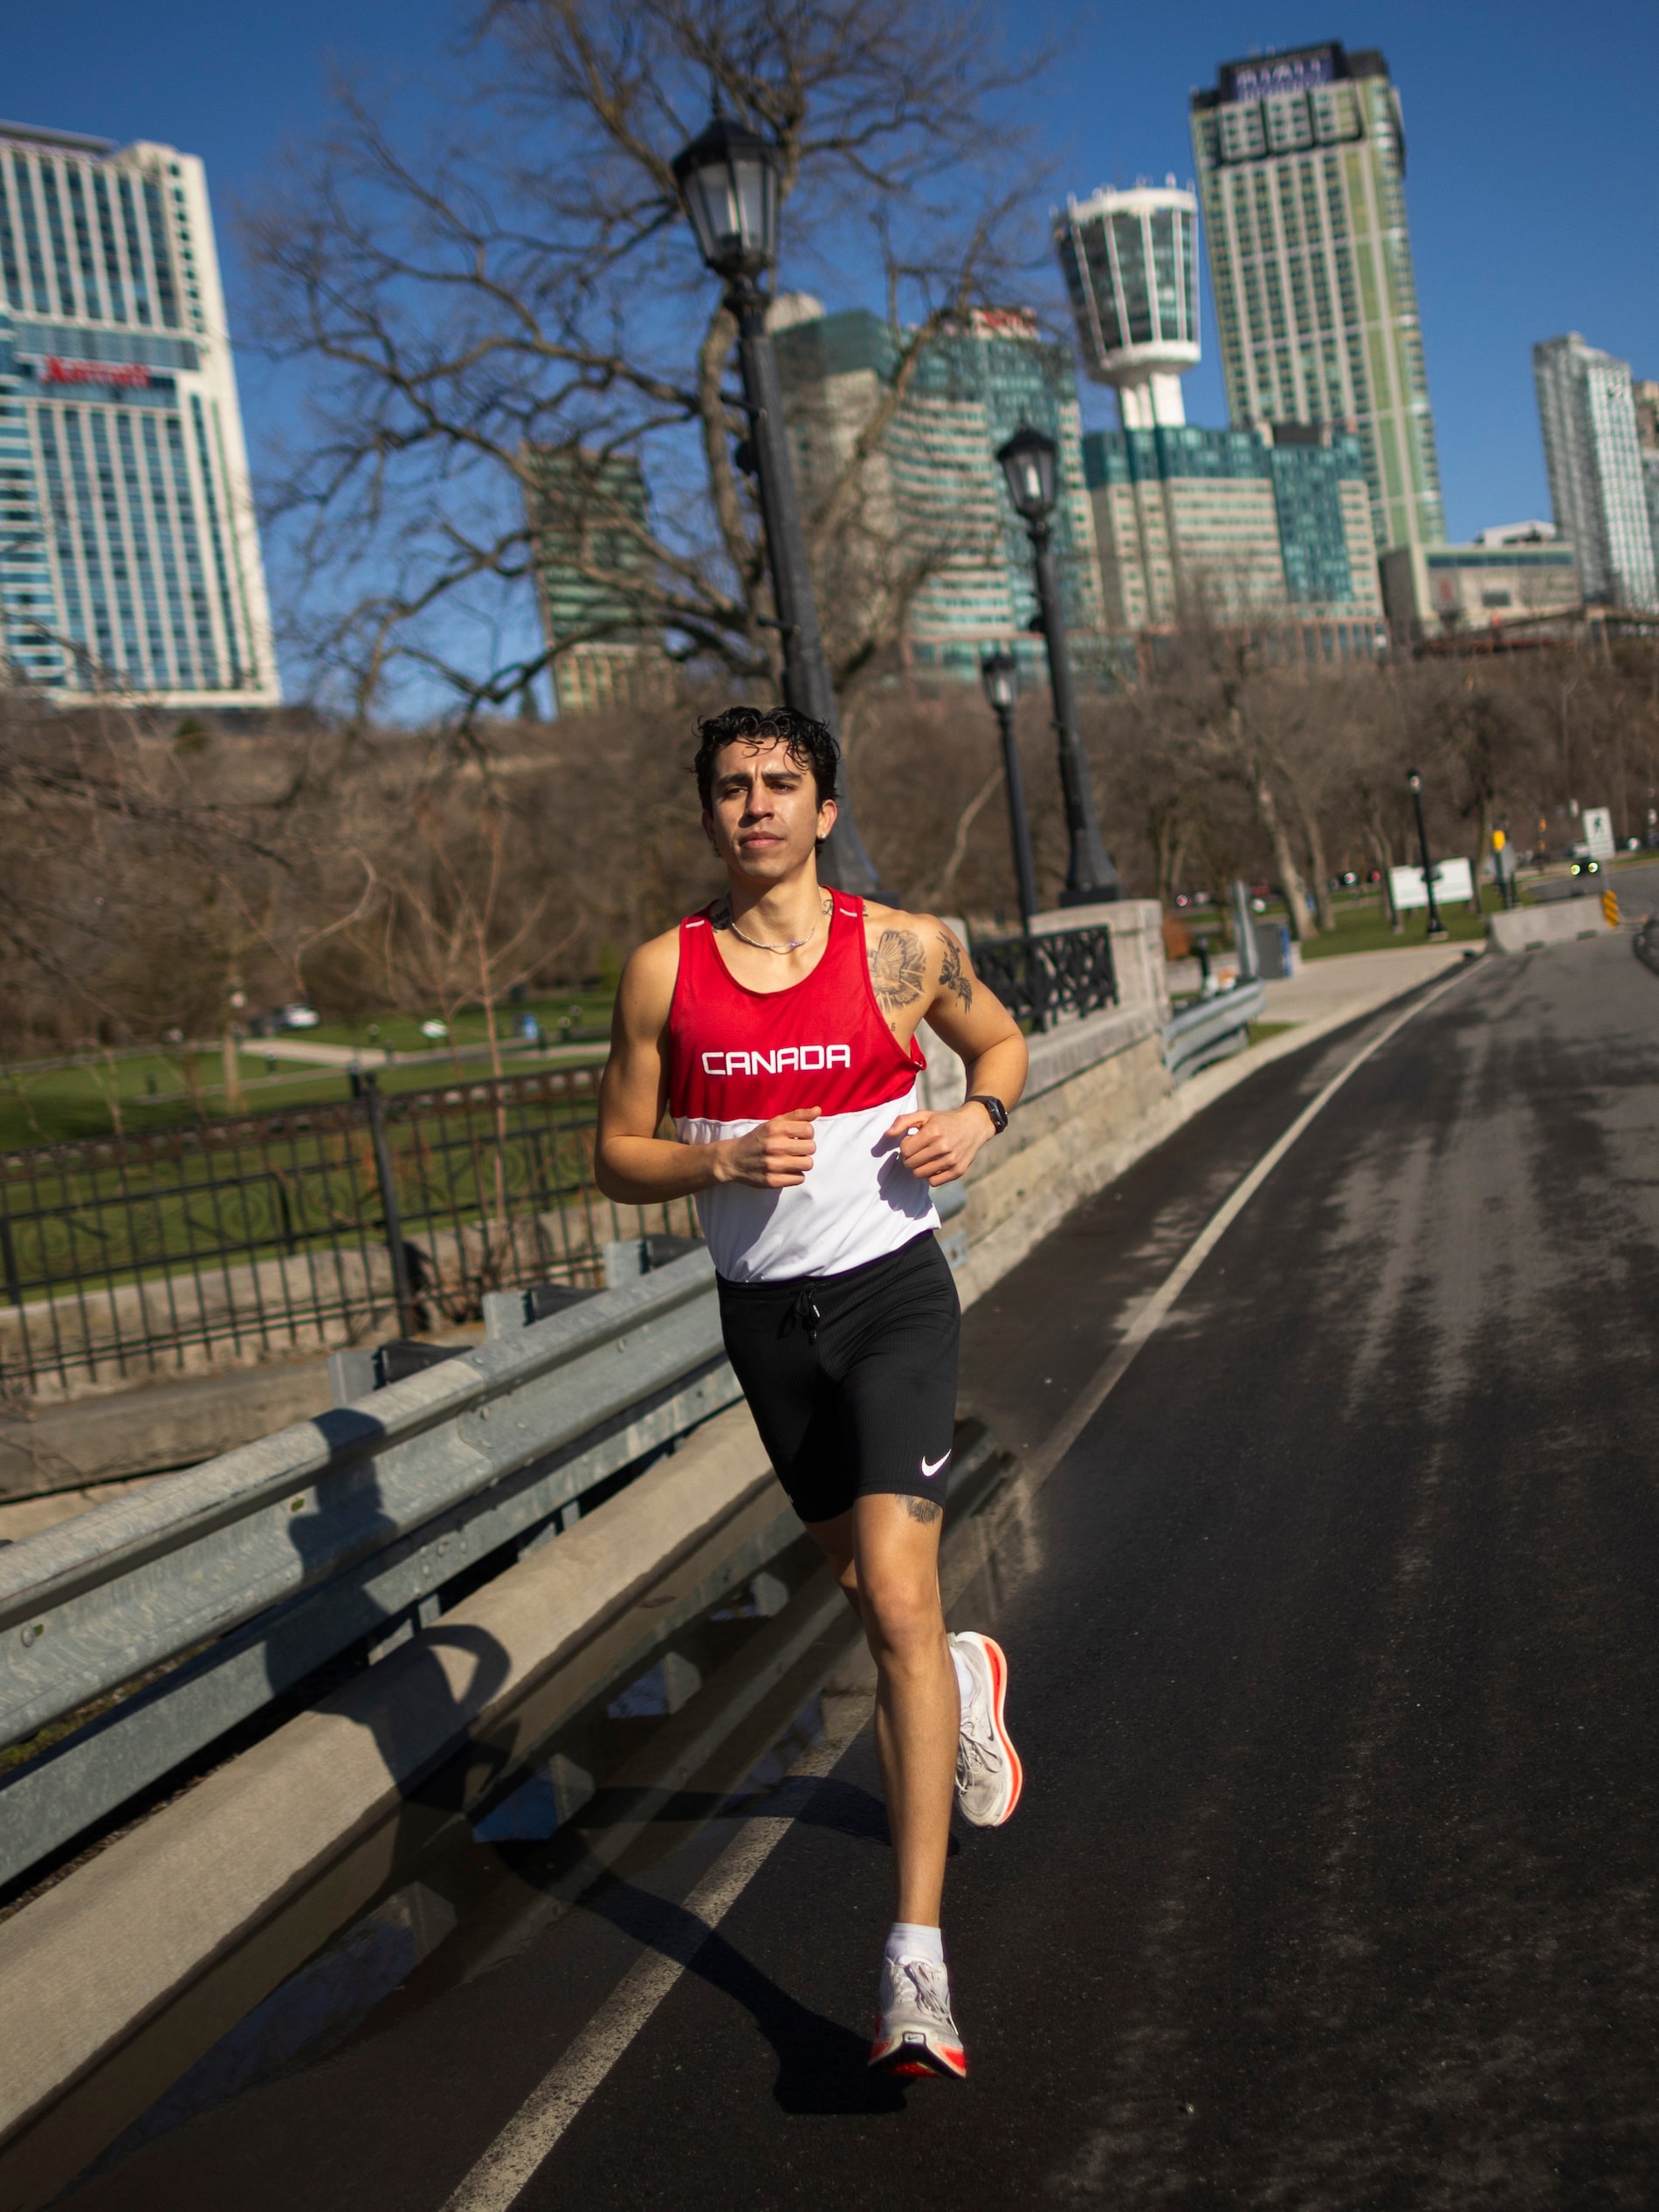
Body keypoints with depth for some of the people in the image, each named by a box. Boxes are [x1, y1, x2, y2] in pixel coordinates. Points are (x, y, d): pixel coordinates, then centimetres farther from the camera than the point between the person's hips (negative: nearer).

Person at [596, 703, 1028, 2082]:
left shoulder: (904, 949, -5)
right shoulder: (663, 972, -3)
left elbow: (1000, 1040, 14)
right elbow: (619, 1157, 3)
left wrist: (978, 1119, -7)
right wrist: (725, 1159, -17)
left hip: (893, 1293, -3)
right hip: (764, 1312, 3)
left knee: (896, 1596, -16)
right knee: (864, 1580, 19)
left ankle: (918, 1958, -12)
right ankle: (967, 1679, 56)